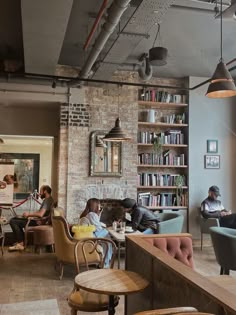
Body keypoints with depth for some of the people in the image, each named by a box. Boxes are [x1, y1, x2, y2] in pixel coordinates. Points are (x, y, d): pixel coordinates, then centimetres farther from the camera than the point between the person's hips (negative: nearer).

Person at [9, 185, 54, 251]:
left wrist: (29, 214, -15)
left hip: (39, 222, -11)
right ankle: (21, 240, 15)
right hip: (38, 220, 11)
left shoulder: (48, 200, -19)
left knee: (13, 221, -13)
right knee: (15, 219, 19)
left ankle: (20, 244, -9)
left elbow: (40, 214, -30)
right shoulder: (47, 200, 14)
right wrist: (28, 214, 9)